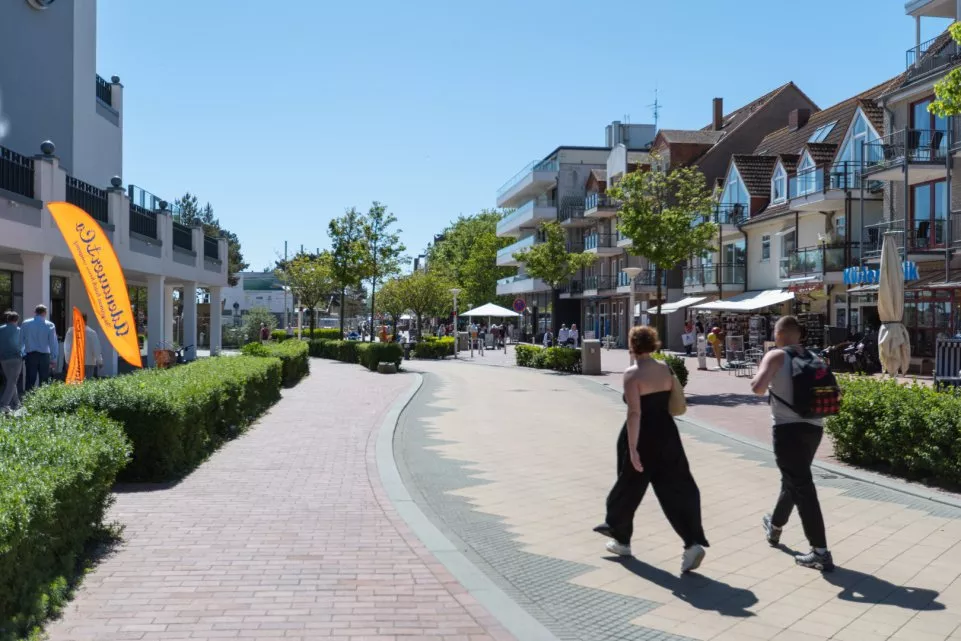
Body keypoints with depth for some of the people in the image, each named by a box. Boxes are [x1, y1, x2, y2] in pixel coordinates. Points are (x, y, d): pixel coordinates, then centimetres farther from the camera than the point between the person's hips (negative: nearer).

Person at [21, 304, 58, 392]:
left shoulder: (25, 324, 2)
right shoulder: (50, 325, -4)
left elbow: (20, 341, 4)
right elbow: (53, 343, -3)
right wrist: (54, 358, 2)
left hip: (30, 355, 1)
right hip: (44, 355, -1)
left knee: (30, 381, 4)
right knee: (44, 382, 5)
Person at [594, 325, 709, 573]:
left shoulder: (632, 374, -15)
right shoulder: (665, 369, 4)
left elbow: (634, 413, -20)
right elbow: (673, 402, 11)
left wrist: (632, 449, -20)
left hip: (641, 437, -5)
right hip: (667, 433, 5)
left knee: (628, 487, 13)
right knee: (677, 488, 3)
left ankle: (621, 540, 29)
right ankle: (693, 543, -10)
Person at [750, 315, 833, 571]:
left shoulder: (776, 356, -6)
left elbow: (757, 388, -19)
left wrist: (762, 384, 2)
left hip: (789, 428, -7)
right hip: (814, 427, 7)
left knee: (802, 487, -6)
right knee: (794, 480, 25)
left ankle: (820, 552, -8)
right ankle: (775, 525, 46)